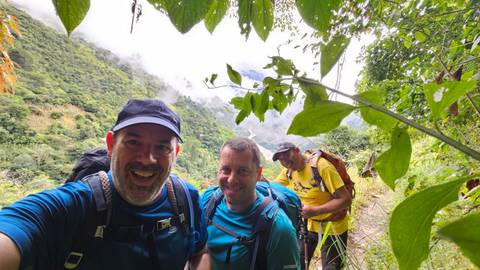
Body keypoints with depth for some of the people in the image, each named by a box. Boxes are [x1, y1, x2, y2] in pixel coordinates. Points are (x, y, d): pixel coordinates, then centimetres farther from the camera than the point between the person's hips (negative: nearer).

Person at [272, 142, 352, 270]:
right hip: (308, 224, 5)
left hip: (332, 227, -5)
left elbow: (345, 199, -27)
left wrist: (314, 211, -34)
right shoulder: (288, 171, -7)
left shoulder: (321, 166, -27)